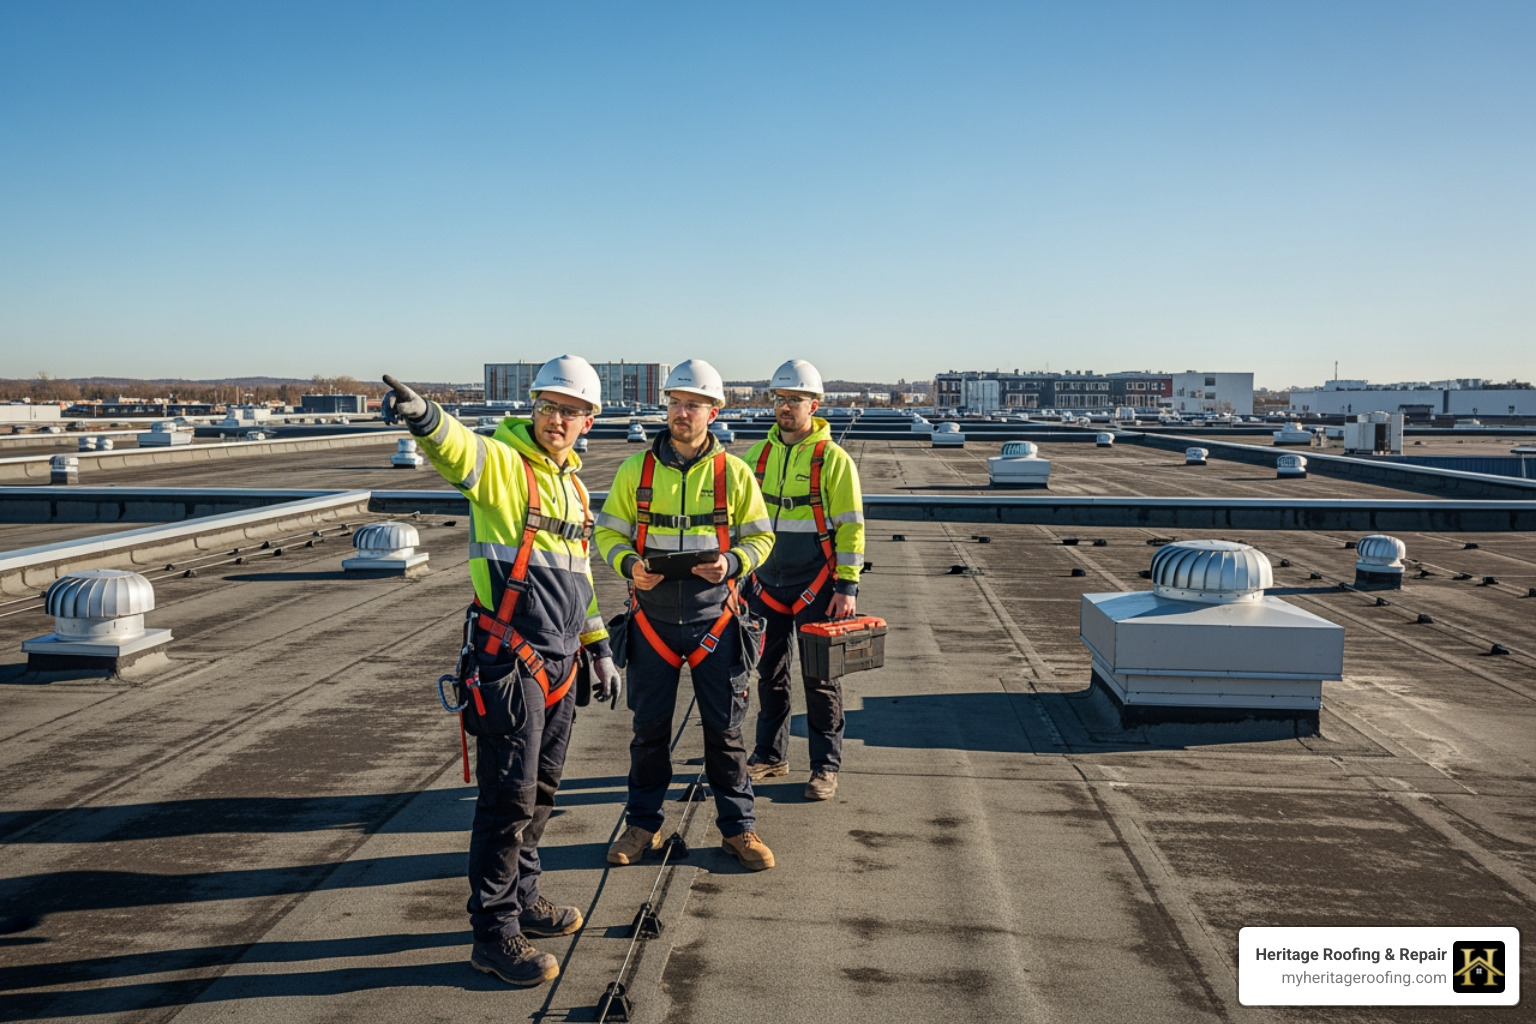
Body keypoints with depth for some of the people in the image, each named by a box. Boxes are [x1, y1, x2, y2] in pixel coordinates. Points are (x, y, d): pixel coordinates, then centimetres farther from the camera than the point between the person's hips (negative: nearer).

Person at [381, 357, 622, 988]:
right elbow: (456, 449, -34)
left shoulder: (572, 484, 14)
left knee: (540, 792, 18)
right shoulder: (502, 463, -10)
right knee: (509, 798, -4)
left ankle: (521, 899, 34)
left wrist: (598, 647, 23)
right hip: (509, 665, -8)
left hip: (557, 665, 8)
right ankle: (494, 934, 8)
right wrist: (421, 415, -57)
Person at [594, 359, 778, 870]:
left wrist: (731, 564, -14)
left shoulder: (734, 472, -1)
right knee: (649, 728, 10)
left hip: (714, 619, -1)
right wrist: (629, 565, -13)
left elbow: (760, 537, 6)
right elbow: (608, 532, 8)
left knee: (725, 729, 7)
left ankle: (737, 826, 21)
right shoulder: (637, 469, 1)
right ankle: (642, 824, 26)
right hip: (652, 618, 1)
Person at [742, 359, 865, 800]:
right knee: (769, 672, 14)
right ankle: (770, 755, 27)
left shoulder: (833, 458, -7)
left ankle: (826, 766, 14)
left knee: (820, 678, 4)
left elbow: (851, 528, -8)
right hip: (767, 583, 5)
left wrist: (847, 586, -13)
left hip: (816, 586, -5)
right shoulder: (758, 455, 7)